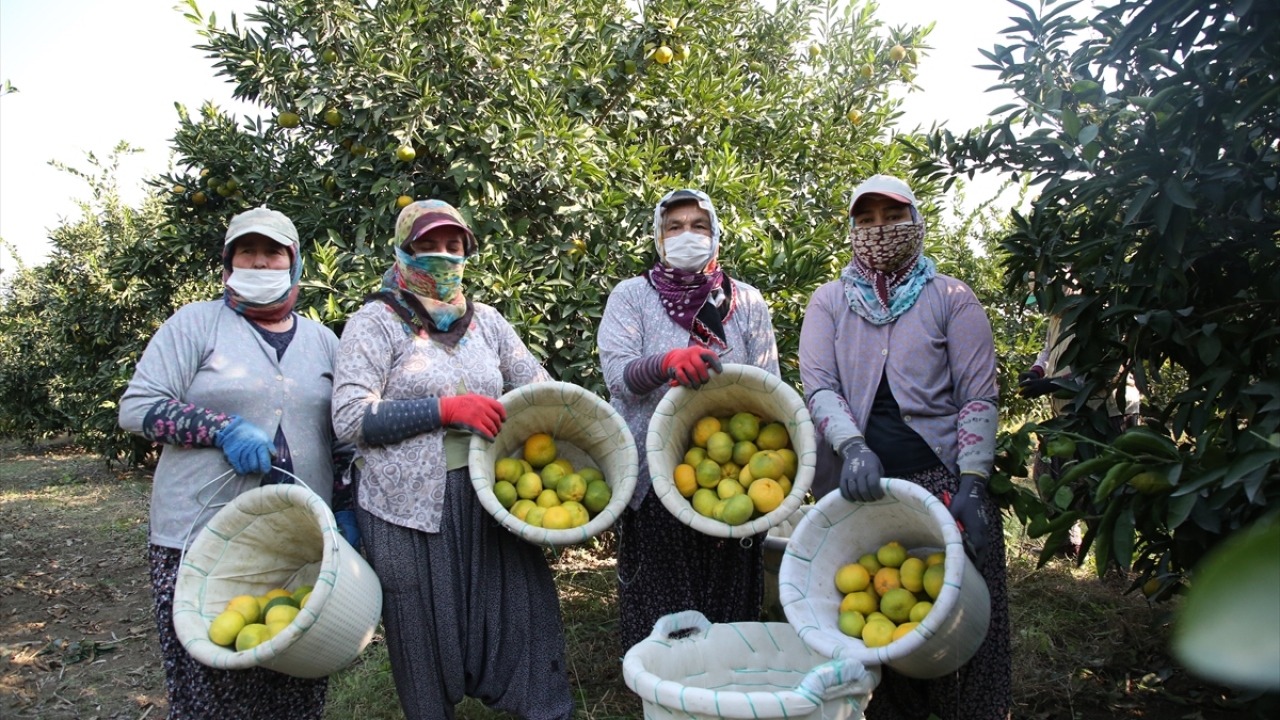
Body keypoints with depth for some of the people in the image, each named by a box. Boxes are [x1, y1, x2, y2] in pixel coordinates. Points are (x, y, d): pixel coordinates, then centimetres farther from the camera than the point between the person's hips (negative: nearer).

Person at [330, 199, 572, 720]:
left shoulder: (484, 320, 13)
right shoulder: (376, 322, 0)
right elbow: (349, 418, -10)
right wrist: (445, 409, -16)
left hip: (489, 497, 3)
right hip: (412, 506, -3)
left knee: (521, 612, 2)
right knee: (427, 631, 6)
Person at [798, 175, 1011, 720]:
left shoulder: (950, 299, 4)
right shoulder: (829, 302, 9)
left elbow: (978, 397, 0)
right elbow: (818, 387, -1)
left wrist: (972, 486, -10)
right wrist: (853, 447, -18)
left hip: (941, 480, -1)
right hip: (859, 488, 1)